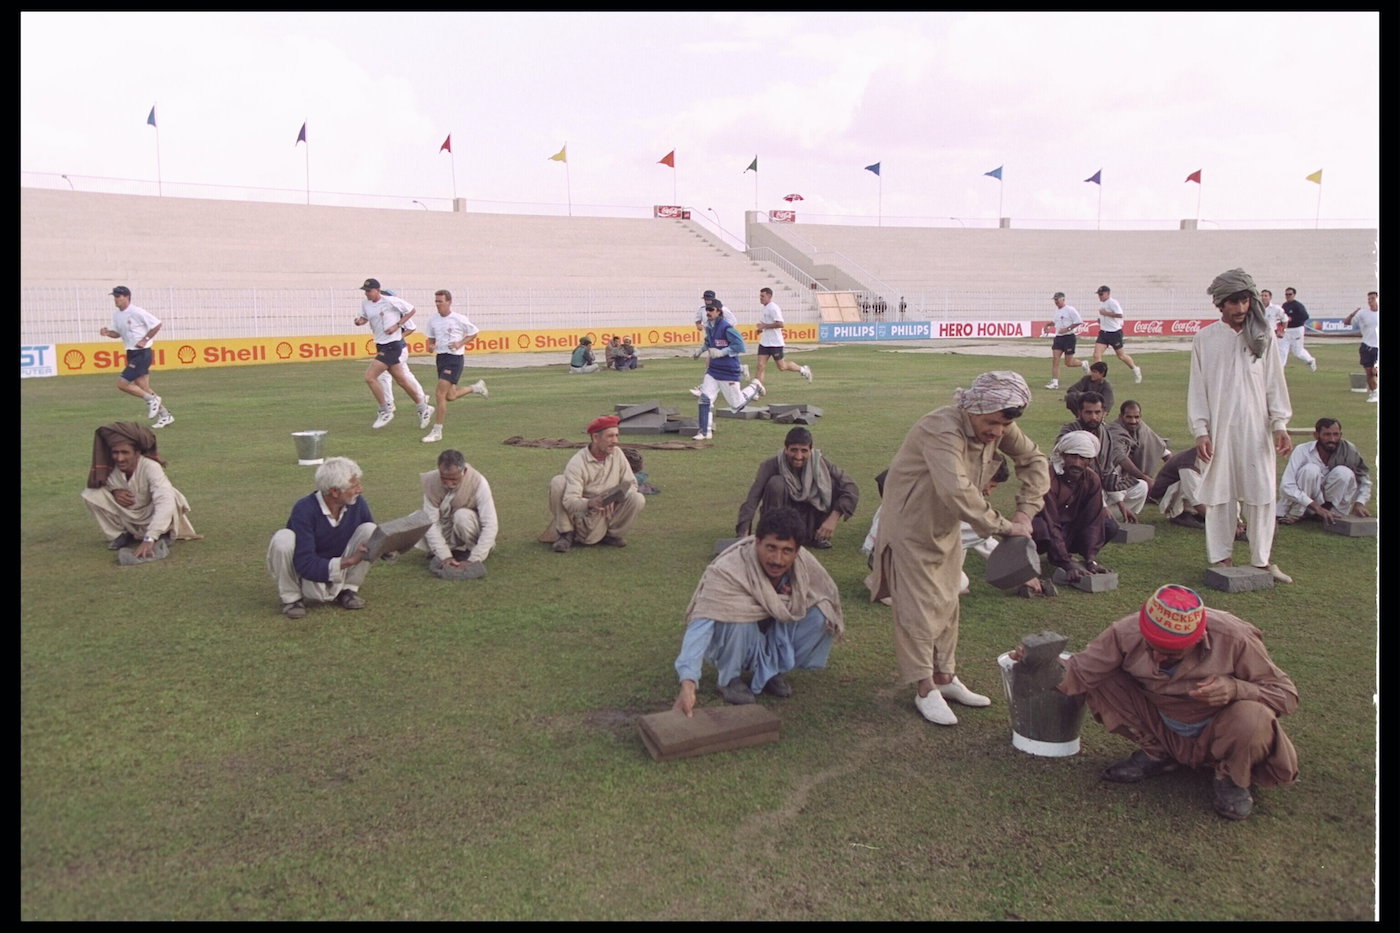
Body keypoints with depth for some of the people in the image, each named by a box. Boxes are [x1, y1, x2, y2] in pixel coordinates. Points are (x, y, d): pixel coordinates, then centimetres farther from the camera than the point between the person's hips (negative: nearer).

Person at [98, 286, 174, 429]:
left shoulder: (137, 312, -15)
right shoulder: (116, 315, 9)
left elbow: (157, 324, -13)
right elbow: (117, 333, 19)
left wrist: (145, 340, -15)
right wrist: (108, 333, -3)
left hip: (142, 353, -9)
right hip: (131, 353, 9)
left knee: (122, 383, -15)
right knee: (143, 388, 10)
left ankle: (151, 399, 3)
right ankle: (165, 415, 19)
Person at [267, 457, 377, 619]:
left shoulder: (358, 503, -11)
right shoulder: (304, 510, -25)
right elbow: (304, 565, -29)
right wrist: (348, 561, -36)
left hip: (339, 575, 4)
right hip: (308, 577, -3)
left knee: (370, 530, -17)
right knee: (283, 539, -32)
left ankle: (347, 590, 0)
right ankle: (292, 597, -7)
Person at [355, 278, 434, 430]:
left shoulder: (391, 301, -14)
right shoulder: (365, 304, 6)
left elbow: (411, 310, -4)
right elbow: (364, 318, 20)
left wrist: (397, 325, -12)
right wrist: (359, 321, -4)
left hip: (392, 346, -8)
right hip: (381, 346, 8)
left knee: (370, 376, -15)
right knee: (401, 381, 13)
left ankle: (385, 412, -3)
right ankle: (424, 409, 26)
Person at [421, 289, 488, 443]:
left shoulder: (459, 319, -10)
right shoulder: (432, 321, 6)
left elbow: (474, 332, 1)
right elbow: (431, 338, 19)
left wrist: (460, 343, -11)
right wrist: (430, 346, -4)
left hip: (455, 358, -7)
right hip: (441, 357, 7)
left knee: (440, 394, -15)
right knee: (450, 396, 14)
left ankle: (437, 431, -7)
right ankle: (476, 387, 41)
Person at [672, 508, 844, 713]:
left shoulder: (805, 565, -20)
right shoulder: (727, 571, -36)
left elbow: (828, 596, -3)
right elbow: (701, 625, -45)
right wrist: (687, 683, -59)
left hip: (777, 636, 4)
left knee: (821, 617, -22)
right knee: (739, 616, -37)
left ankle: (770, 671, 1)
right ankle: (730, 678, -7)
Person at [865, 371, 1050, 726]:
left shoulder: (1000, 430, -10)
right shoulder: (942, 430, -35)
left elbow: (1035, 461, 3)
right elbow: (958, 492, -46)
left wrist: (1026, 512, -10)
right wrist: (1003, 526, -38)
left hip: (948, 527, 8)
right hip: (912, 527, -8)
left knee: (947, 606, 16)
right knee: (919, 609, -3)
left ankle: (945, 677, 29)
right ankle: (925, 690, 7)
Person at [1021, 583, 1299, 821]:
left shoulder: (1234, 639, -27)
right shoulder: (1127, 632, -23)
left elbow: (1286, 693, -17)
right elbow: (1080, 672, -18)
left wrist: (1236, 688, -37)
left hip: (1214, 735, -2)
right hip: (1163, 732, 2)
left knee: (1251, 717, -36)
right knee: (1101, 683, -19)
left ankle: (1232, 779, -1)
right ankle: (1156, 754, 4)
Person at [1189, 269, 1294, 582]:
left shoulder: (1262, 337, 5)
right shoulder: (1204, 339, 1)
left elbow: (1274, 383, 6)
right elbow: (1197, 388, 1)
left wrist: (1280, 425, -1)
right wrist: (1200, 432, -5)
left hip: (1256, 430, 1)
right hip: (1219, 430, -1)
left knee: (1262, 494, 3)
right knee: (1219, 493, 4)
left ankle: (1261, 559, 13)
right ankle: (1221, 557, 14)